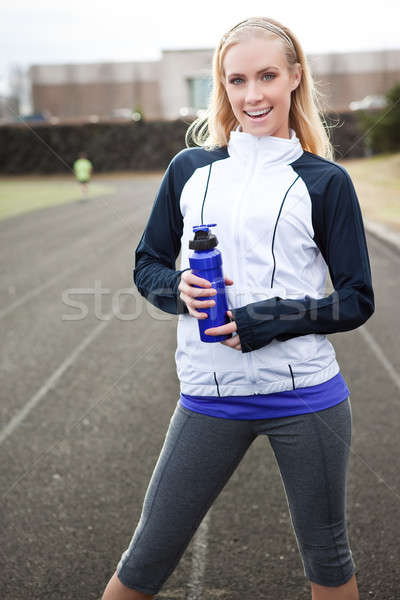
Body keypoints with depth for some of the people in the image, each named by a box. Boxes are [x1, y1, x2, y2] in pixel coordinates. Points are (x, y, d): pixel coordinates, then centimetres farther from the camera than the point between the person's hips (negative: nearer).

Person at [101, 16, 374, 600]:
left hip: (305, 394, -1)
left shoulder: (324, 181, 1)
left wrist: (269, 321, -14)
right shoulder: (190, 168, 8)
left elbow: (356, 301, 0)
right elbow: (147, 266, 13)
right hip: (209, 396, 2)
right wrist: (179, 290, -9)